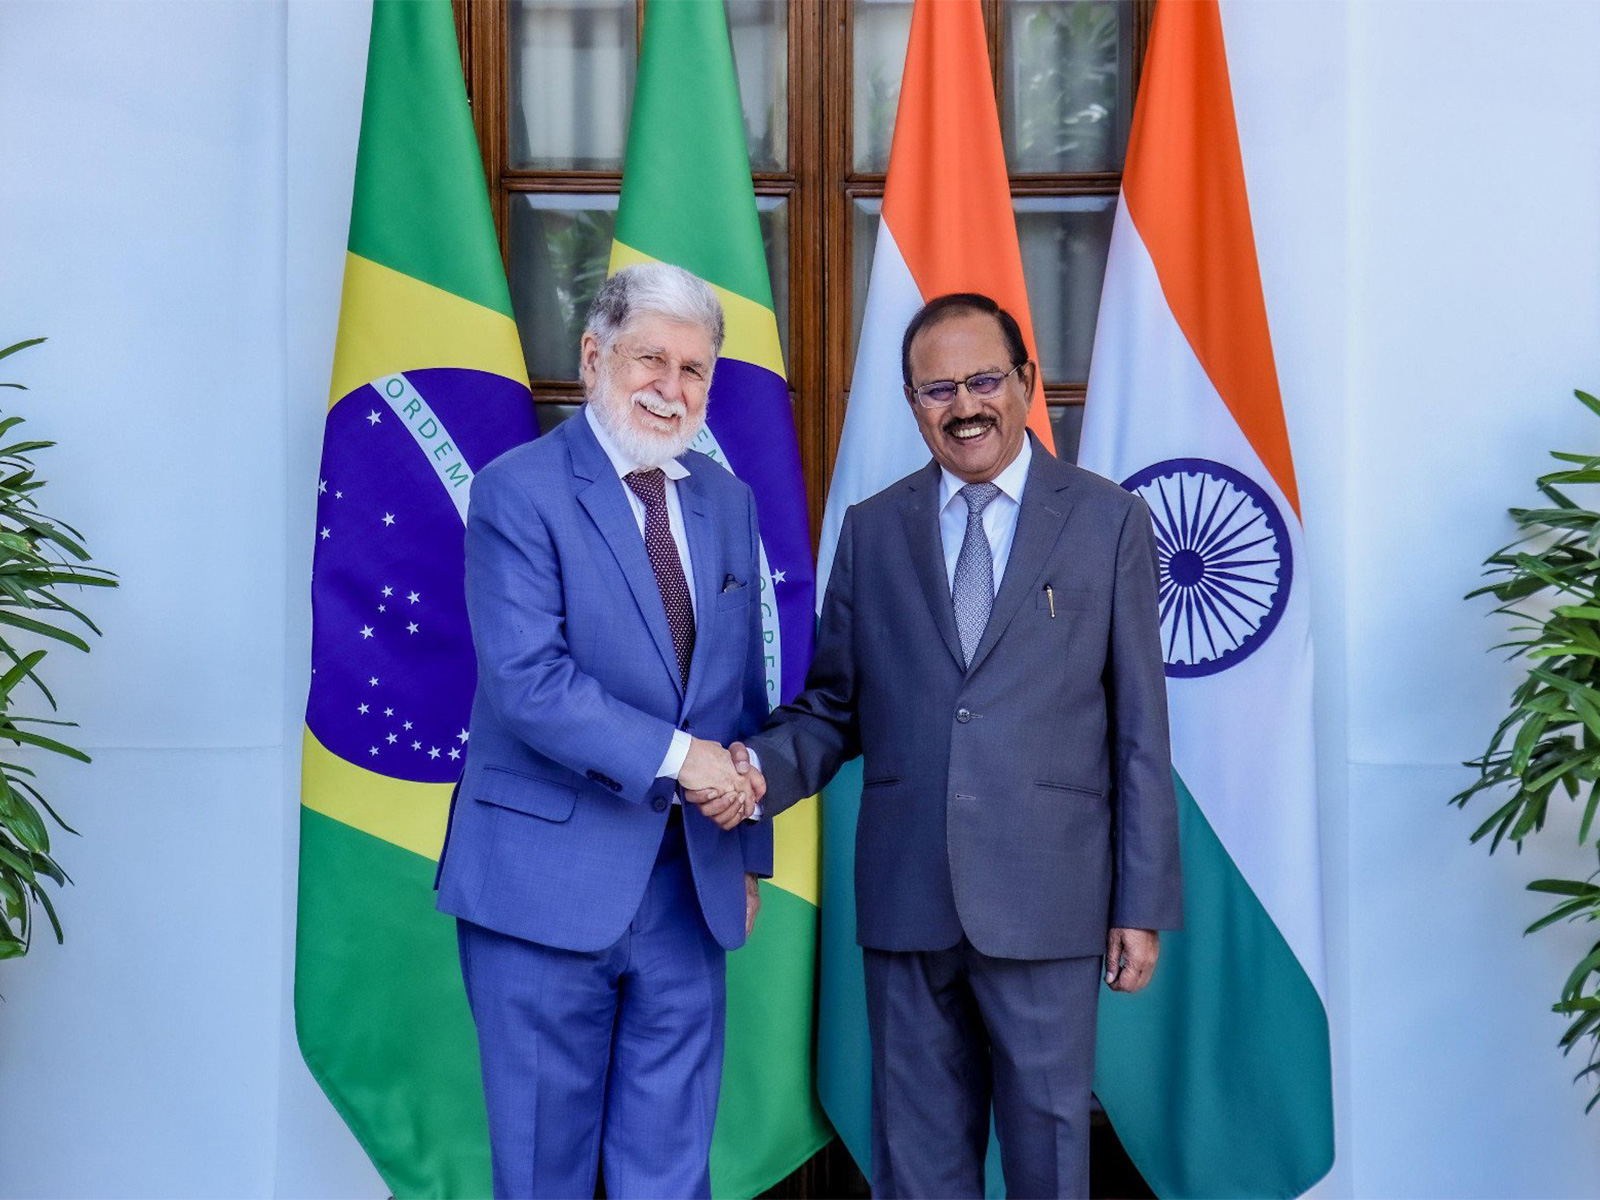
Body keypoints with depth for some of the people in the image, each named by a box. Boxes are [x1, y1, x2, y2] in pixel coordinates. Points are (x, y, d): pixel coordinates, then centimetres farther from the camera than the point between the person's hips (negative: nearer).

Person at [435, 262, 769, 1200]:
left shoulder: (728, 502, 11)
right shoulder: (518, 490, -7)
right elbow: (527, 680, -19)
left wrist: (747, 853, 15)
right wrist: (675, 755, -20)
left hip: (690, 886, 5)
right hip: (548, 883, -5)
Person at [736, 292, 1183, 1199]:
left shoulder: (1108, 521, 2)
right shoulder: (873, 529, 9)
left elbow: (1139, 729, 0)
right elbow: (835, 704, 8)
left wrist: (1144, 904, -2)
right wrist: (761, 768, -13)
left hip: (1047, 899, -2)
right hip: (906, 897, 2)